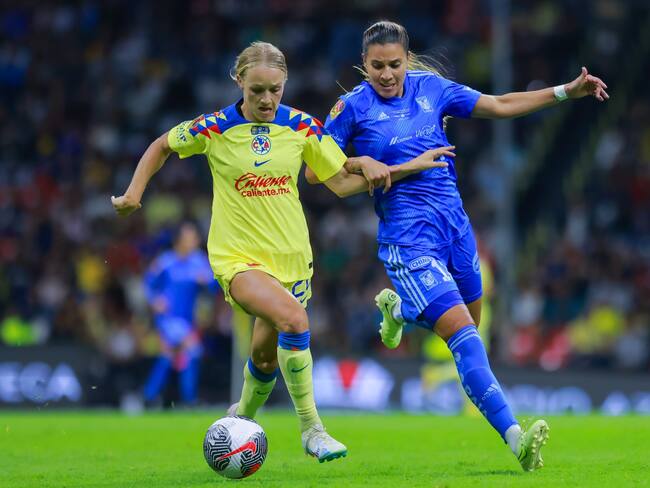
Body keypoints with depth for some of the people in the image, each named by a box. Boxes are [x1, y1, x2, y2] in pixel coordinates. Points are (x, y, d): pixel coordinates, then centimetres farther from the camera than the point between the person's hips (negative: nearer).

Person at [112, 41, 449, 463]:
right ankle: (311, 430, -18)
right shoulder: (215, 129, -9)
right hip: (238, 257, -4)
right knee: (294, 320, -29)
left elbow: (343, 182, 2)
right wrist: (134, 193, 0)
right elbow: (162, 147, 9)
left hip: (291, 256, 4)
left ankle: (244, 415, 48)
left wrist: (410, 167, -8)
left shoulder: (302, 127, -2)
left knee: (267, 356, 13)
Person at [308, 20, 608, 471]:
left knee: (470, 325, 20)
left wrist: (567, 92, 8)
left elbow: (499, 106, 12)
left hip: (455, 226, 6)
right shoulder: (353, 108, -5)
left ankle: (396, 308, 48)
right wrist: (359, 165, -17)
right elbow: (314, 171, 0)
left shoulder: (430, 88, 6)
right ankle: (514, 437, -27)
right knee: (463, 334, -20)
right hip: (408, 239, -6)